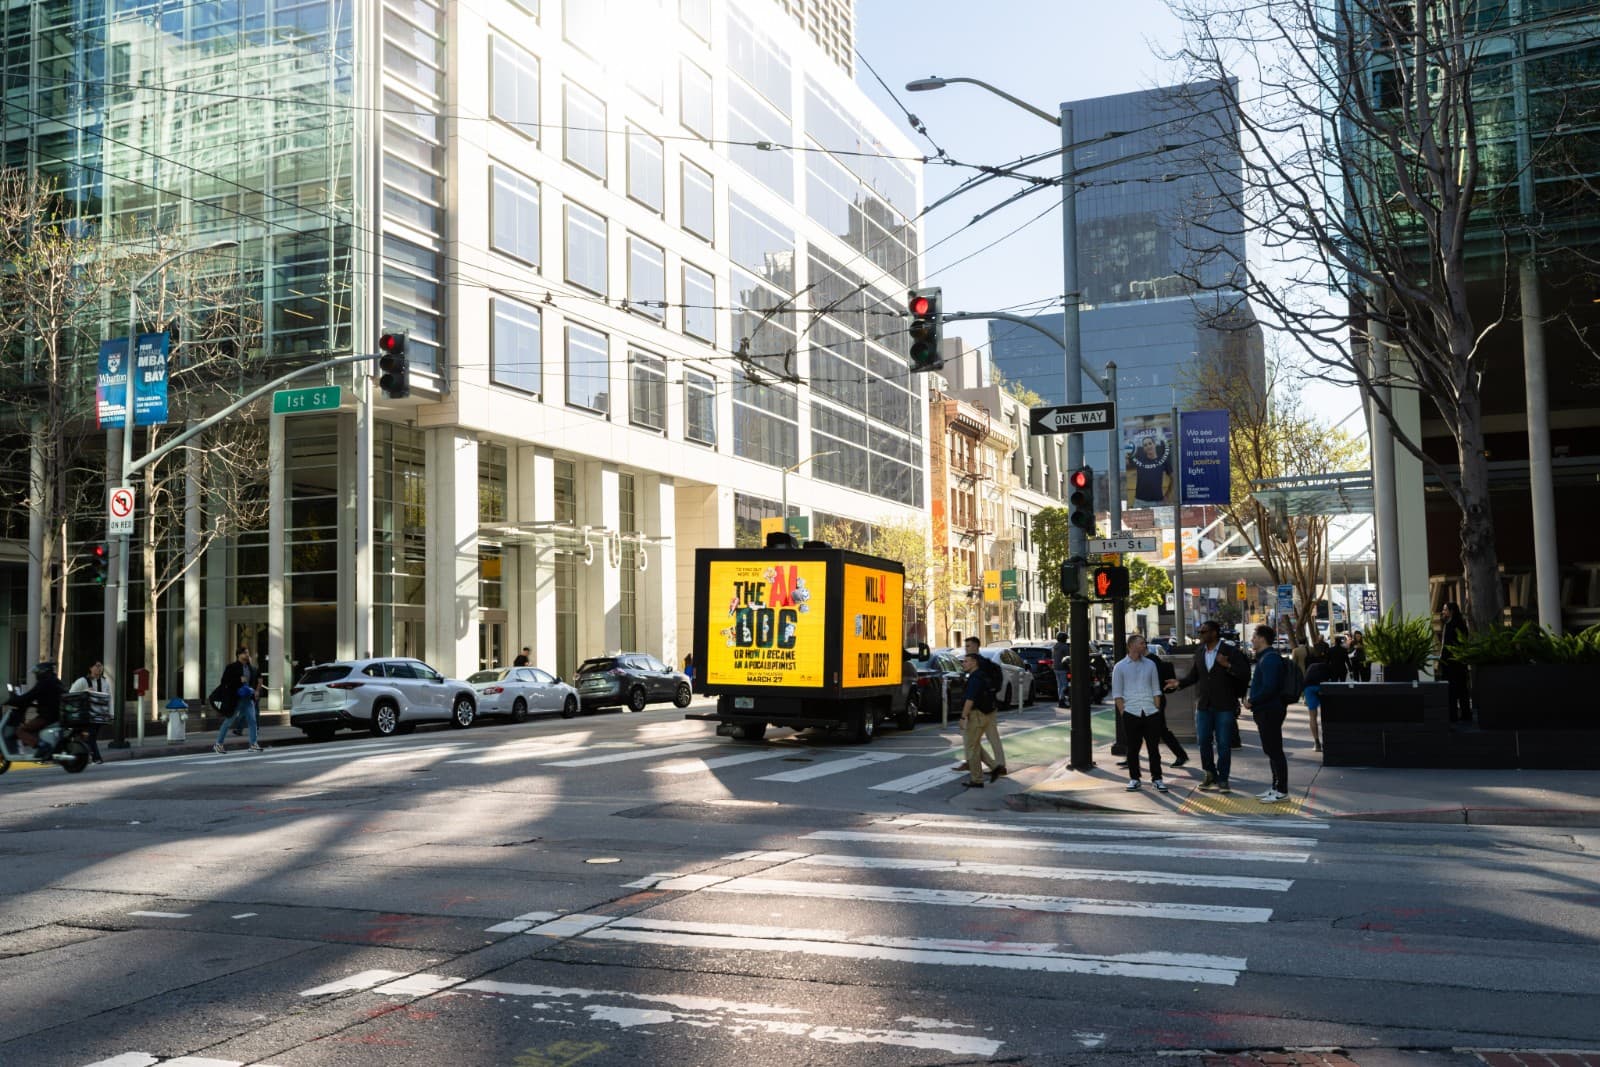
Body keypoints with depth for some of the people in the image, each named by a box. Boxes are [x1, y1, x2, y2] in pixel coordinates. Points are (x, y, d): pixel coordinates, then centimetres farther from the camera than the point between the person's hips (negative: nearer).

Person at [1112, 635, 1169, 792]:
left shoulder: (1150, 664, 10)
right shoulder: (1120, 667, 1)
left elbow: (1156, 690, 12)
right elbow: (1117, 694, 1)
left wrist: (1157, 710, 3)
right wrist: (1123, 714, -6)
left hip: (1151, 713, 2)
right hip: (1131, 713, -2)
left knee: (1154, 747, 3)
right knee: (1133, 748, 3)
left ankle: (1156, 778, 10)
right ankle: (1134, 778, 13)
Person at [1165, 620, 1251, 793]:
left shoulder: (1231, 652, -7)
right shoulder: (1199, 653, 9)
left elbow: (1245, 674, -11)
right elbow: (1193, 675, 12)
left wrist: (1228, 665, -24)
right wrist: (1179, 683, -5)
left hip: (1224, 706, -4)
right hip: (1203, 705, 5)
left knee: (1223, 744, 1)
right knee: (1204, 742, 8)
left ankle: (1222, 779, 9)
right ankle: (1210, 774, 23)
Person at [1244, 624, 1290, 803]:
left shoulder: (1270, 659, -18)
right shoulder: (1264, 657, 16)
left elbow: (1269, 688, -26)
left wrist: (1251, 701, -16)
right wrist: (1252, 701, 13)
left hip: (1270, 712, -11)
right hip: (1266, 710, 11)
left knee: (1274, 750, -6)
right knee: (1271, 750, 15)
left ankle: (1282, 791, -2)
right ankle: (1276, 788, 22)